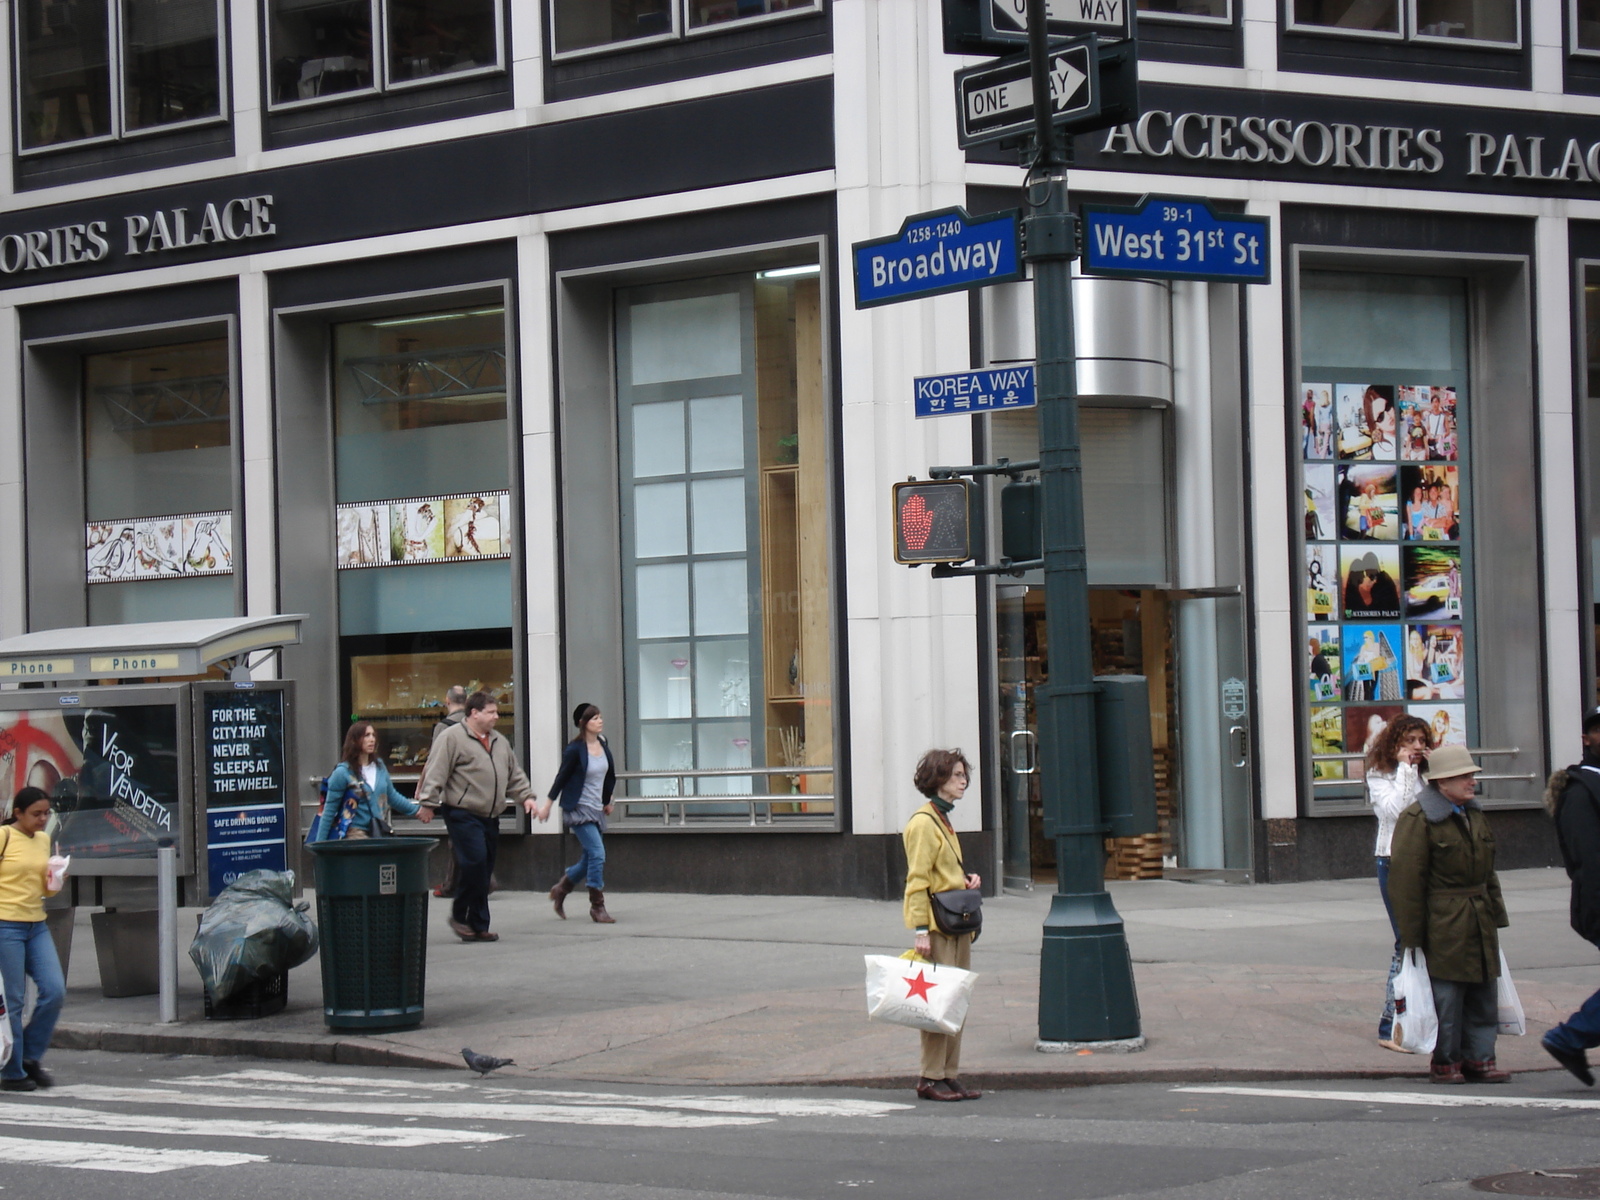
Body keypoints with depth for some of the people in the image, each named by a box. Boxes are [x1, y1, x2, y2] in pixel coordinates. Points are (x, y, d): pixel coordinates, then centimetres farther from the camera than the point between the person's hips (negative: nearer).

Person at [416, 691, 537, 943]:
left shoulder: (499, 742, 20)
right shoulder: (451, 738, -5)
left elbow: (514, 775, 27)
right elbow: (436, 772, -11)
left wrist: (526, 796, 16)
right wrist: (428, 802, -17)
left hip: (490, 817, 8)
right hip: (463, 815, -8)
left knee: (484, 871, 6)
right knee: (475, 862, -18)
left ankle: (478, 926, 9)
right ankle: (459, 915, -3)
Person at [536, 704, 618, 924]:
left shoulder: (603, 746, 6)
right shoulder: (575, 749, -13)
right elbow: (562, 777, -6)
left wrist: (607, 802, 26)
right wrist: (548, 804, -2)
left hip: (596, 810, 7)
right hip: (578, 809, -7)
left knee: (589, 859, 12)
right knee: (597, 854, -15)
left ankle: (560, 890, 34)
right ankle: (597, 907, -7)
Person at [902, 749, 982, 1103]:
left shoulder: (943, 820, 18)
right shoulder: (923, 822, -11)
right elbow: (917, 880, -16)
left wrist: (967, 882, 9)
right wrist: (920, 929, -20)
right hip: (937, 925, -10)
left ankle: (949, 1075, 13)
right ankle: (930, 1078, -3)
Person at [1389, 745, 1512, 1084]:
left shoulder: (1473, 814, 14)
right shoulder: (1417, 819, -13)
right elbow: (1406, 880, -14)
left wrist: (1496, 914, 16)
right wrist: (1412, 935, -15)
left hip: (1479, 925, 8)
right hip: (1442, 925, -8)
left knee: (1483, 993, 9)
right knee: (1446, 994, -3)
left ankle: (1479, 1057, 17)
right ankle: (1445, 1061, 8)